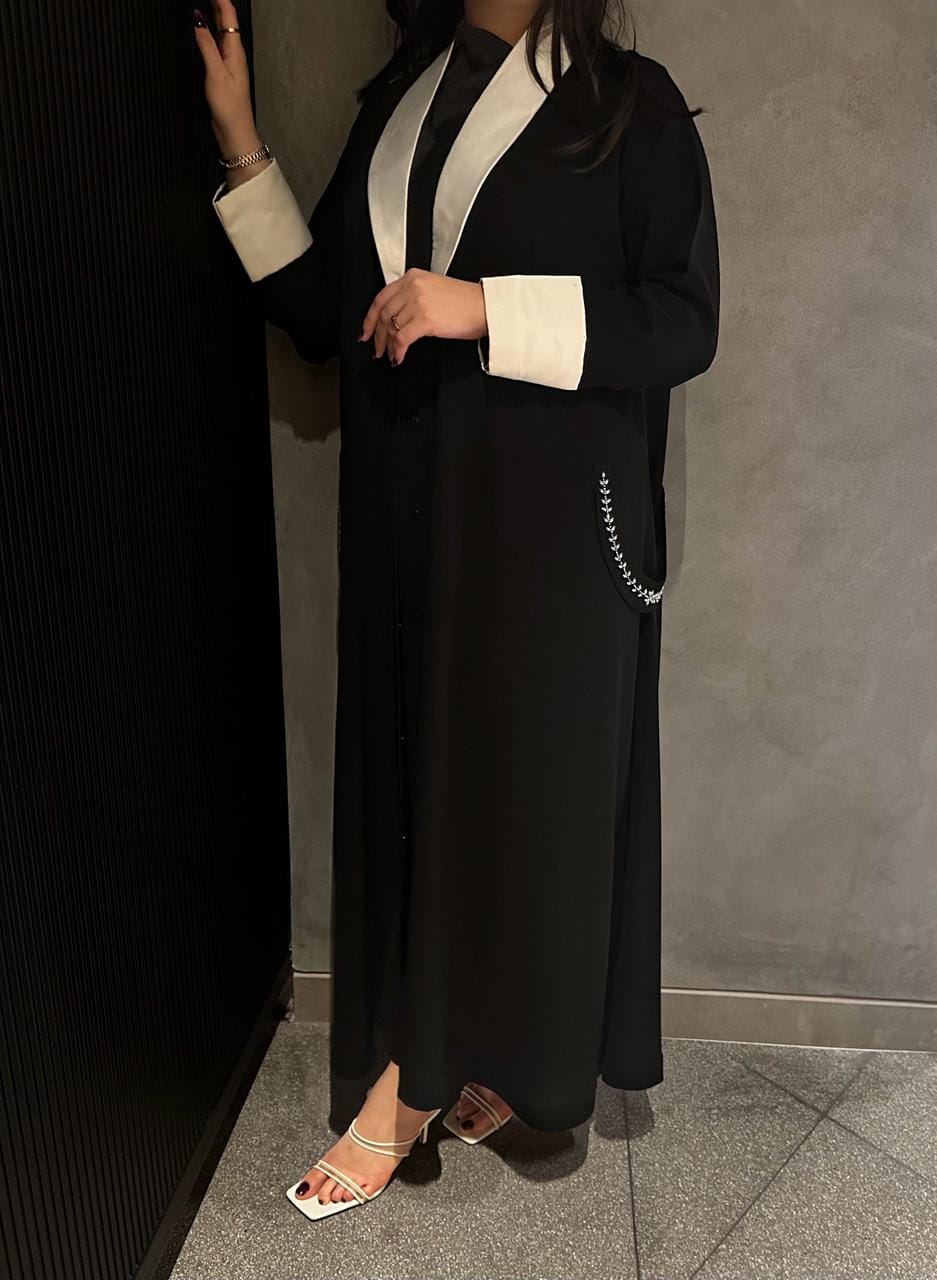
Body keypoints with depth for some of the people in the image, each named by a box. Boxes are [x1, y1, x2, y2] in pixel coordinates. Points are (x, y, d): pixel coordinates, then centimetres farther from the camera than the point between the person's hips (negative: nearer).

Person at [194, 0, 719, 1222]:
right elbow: (322, 311, 14)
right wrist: (241, 147, 5)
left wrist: (485, 307, -17)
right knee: (413, 770, 7)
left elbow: (685, 321, -8)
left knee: (527, 774, 1)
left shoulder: (632, 103, 2)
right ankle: (416, 1069, 23)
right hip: (405, 516, 5)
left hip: (551, 522, -4)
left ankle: (507, 1052, 21)